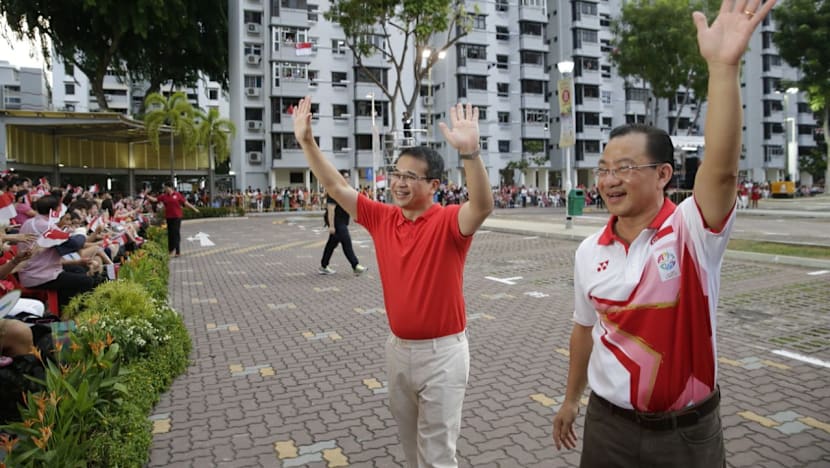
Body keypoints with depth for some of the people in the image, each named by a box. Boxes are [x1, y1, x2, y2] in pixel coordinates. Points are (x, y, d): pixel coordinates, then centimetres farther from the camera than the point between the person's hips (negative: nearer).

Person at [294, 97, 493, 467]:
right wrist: (307, 141, -6)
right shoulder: (382, 218, 0)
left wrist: (470, 152, -51)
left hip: (441, 352, -6)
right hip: (398, 347, 6)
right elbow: (335, 186, 1)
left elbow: (483, 205, -36)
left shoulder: (448, 222, -16)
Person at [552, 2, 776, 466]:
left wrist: (724, 66, -44)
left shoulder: (693, 232, -15)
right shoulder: (589, 252, -5)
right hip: (608, 426, 3)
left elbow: (722, 170, -36)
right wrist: (571, 400, 16)